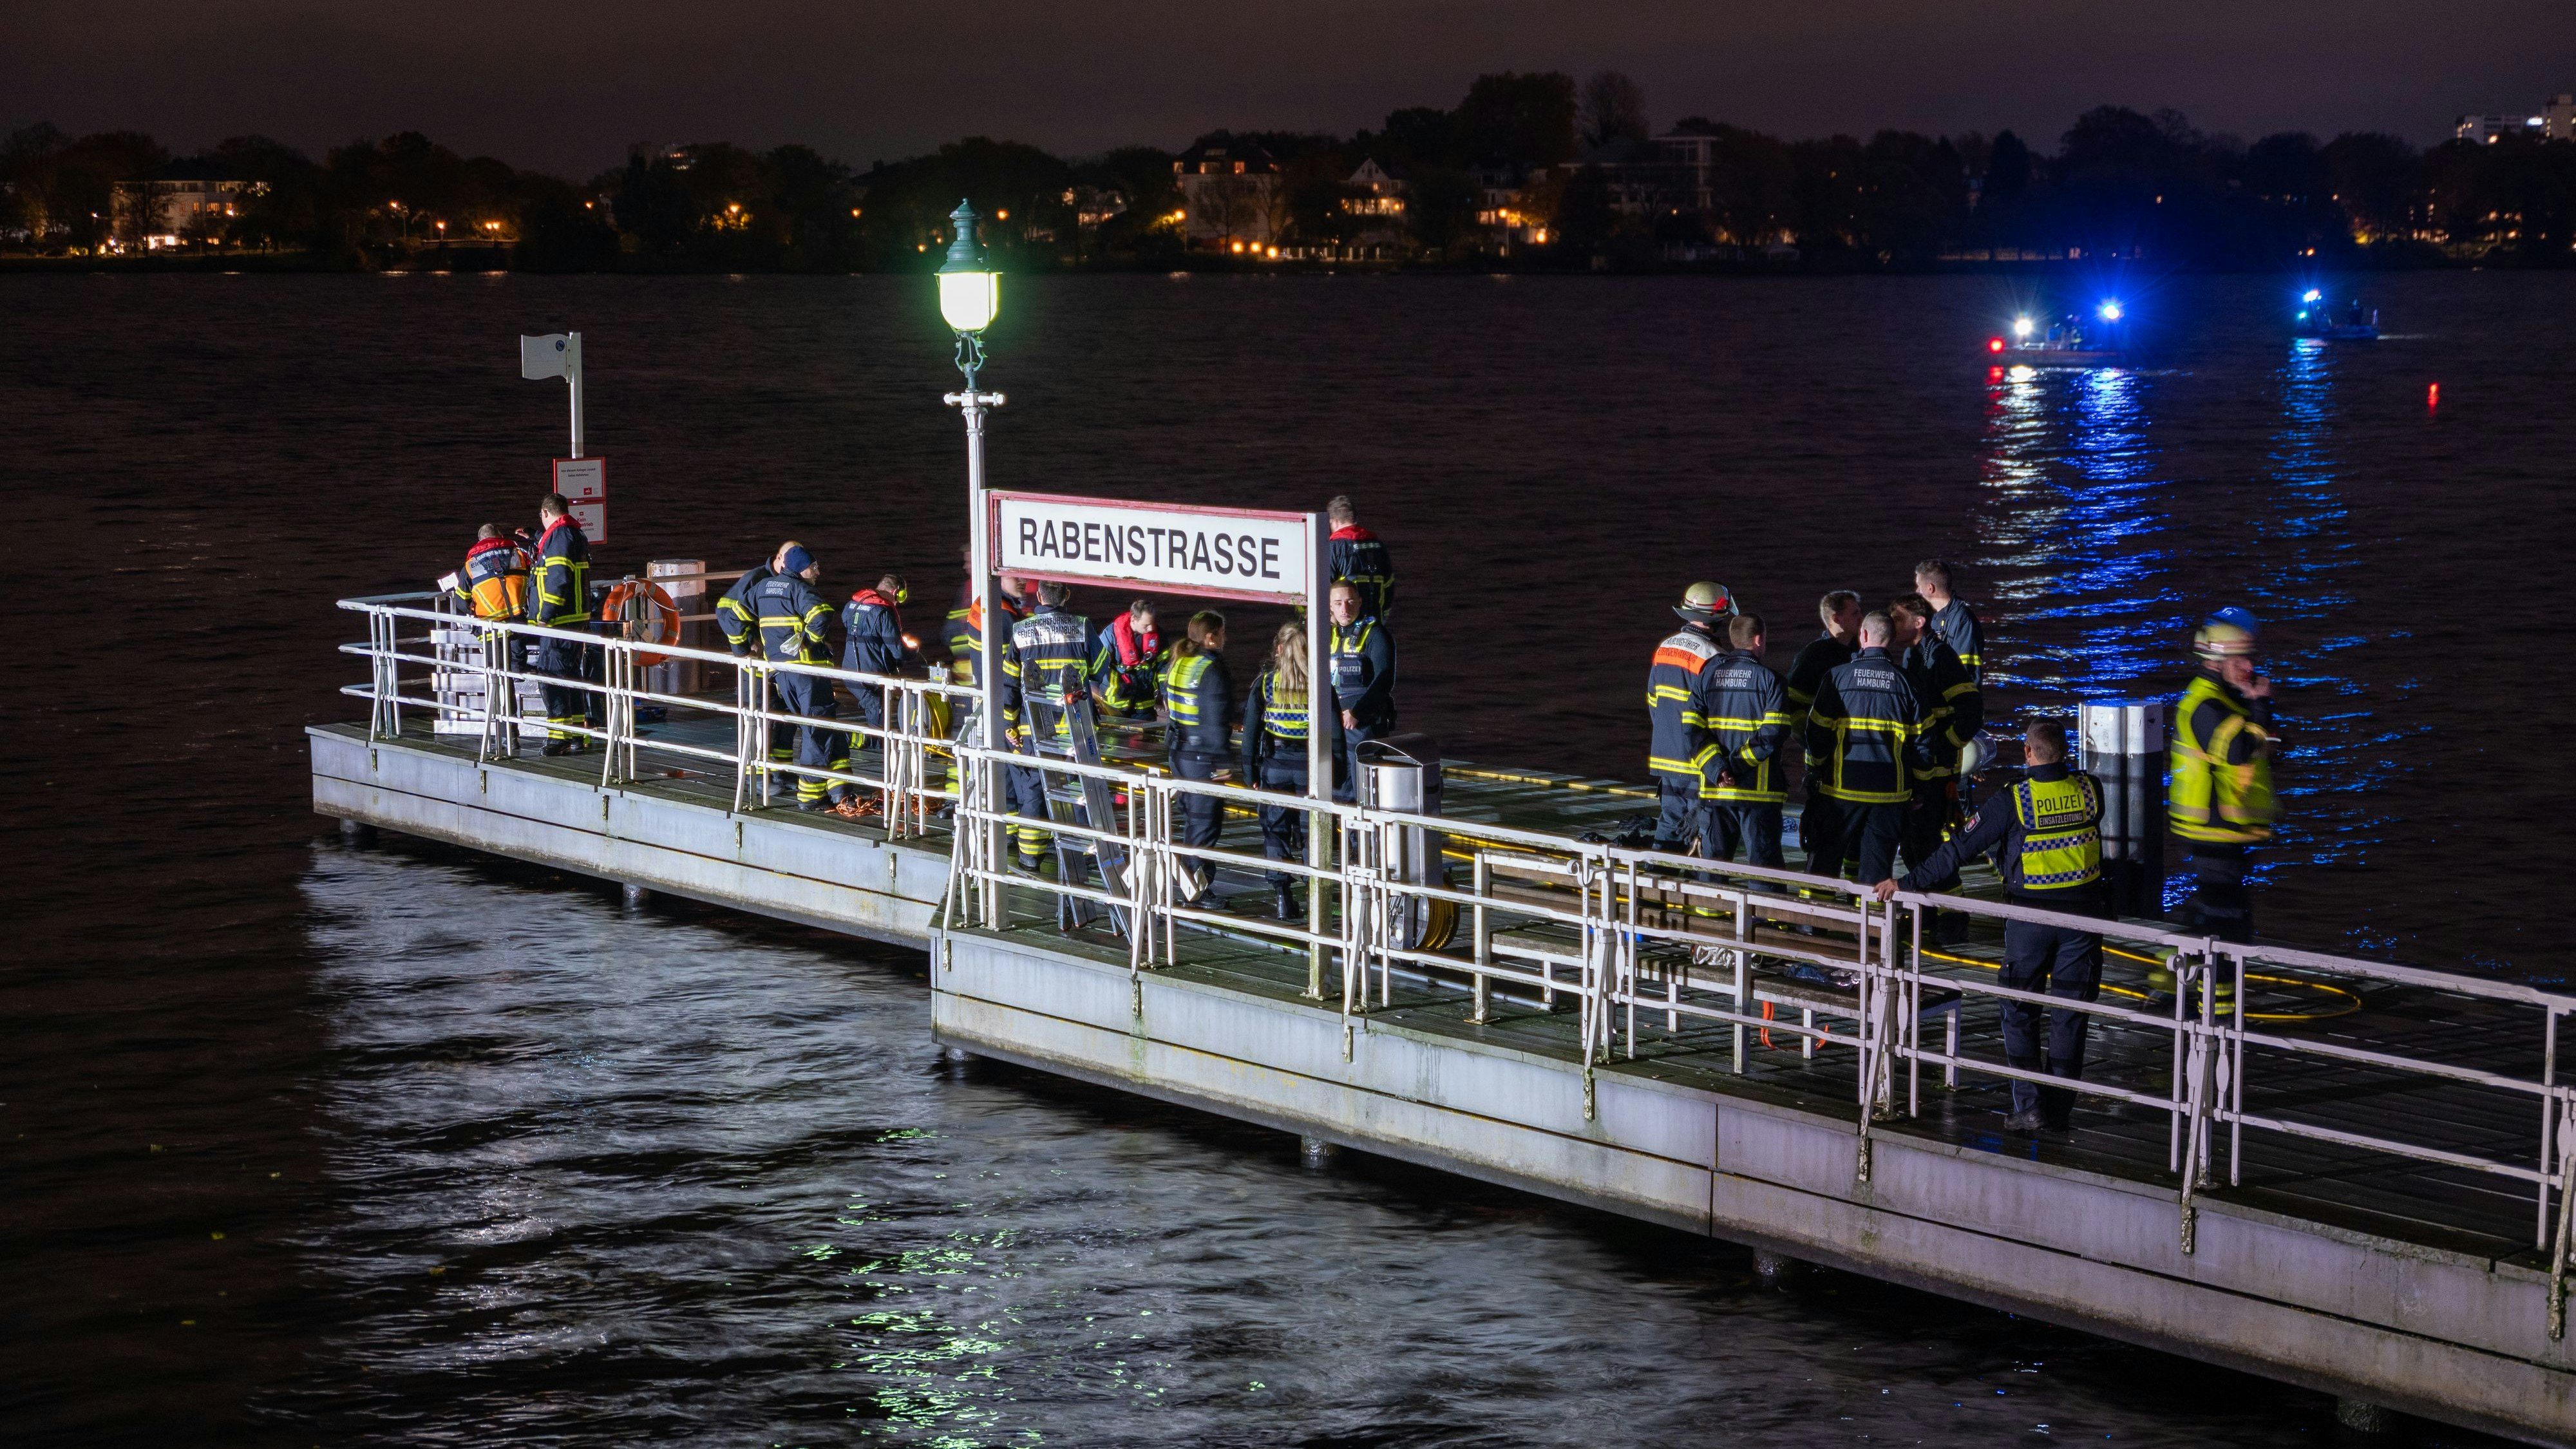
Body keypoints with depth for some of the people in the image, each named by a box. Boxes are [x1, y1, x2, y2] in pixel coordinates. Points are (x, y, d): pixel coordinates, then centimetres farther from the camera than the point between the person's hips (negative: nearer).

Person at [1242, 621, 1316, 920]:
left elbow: (1252, 729, -2)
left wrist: (1250, 772, 5)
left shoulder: (1265, 682, -3)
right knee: (1311, 830, 8)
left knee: (1276, 829, 9)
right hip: (1310, 764, 0)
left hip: (1275, 765, 0)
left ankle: (1282, 897, 7)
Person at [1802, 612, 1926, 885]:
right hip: (1890, 791, 1)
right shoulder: (1906, 680, 0)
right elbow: (1920, 738, 2)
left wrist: (1814, 771, 10)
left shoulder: (1837, 676, -4)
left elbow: (1817, 732, -3)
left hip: (1841, 786, -1)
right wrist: (1913, 781, 13)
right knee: (1878, 867, 7)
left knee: (1823, 862, 9)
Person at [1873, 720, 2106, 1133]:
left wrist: (1907, 883, -8)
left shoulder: (2013, 802, -14)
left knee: (2020, 1013, 10)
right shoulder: (2089, 790, -4)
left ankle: (2029, 1106, 2)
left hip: (2030, 917, -3)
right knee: (2069, 1016, 10)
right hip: (2083, 912, 3)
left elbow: (1960, 849, -13)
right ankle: (2060, 1110, 13)